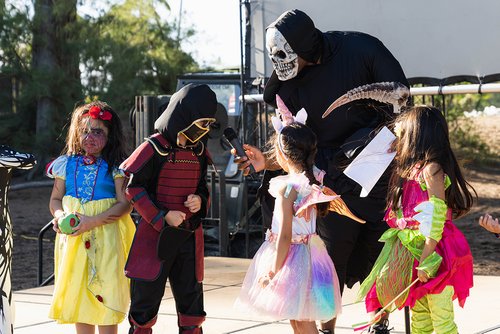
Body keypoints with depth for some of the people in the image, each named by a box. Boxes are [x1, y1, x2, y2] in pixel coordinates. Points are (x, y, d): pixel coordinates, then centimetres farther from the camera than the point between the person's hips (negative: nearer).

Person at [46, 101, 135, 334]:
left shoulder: (115, 166, -4)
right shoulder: (68, 164, 8)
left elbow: (124, 204, -10)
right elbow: (55, 199, 14)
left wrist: (93, 221, -20)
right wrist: (60, 215, -9)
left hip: (106, 237, -4)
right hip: (73, 238, 4)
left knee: (105, 297, -6)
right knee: (78, 294, 8)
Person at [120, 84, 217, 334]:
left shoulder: (198, 151, 8)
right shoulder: (154, 149, -12)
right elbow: (134, 187, -10)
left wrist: (200, 200, -3)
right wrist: (162, 217, -15)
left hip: (189, 236, 6)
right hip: (156, 236, -6)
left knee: (191, 297, 9)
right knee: (146, 296, 1)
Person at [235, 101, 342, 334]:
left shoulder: (287, 188, -21)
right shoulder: (315, 179, 0)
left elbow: (285, 236, -21)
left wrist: (274, 271, -13)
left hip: (290, 254, -8)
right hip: (309, 251, 8)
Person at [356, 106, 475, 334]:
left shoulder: (431, 168, -14)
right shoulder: (414, 167, 13)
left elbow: (437, 217, -19)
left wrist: (426, 260, -21)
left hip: (434, 254, -9)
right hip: (414, 252, 9)